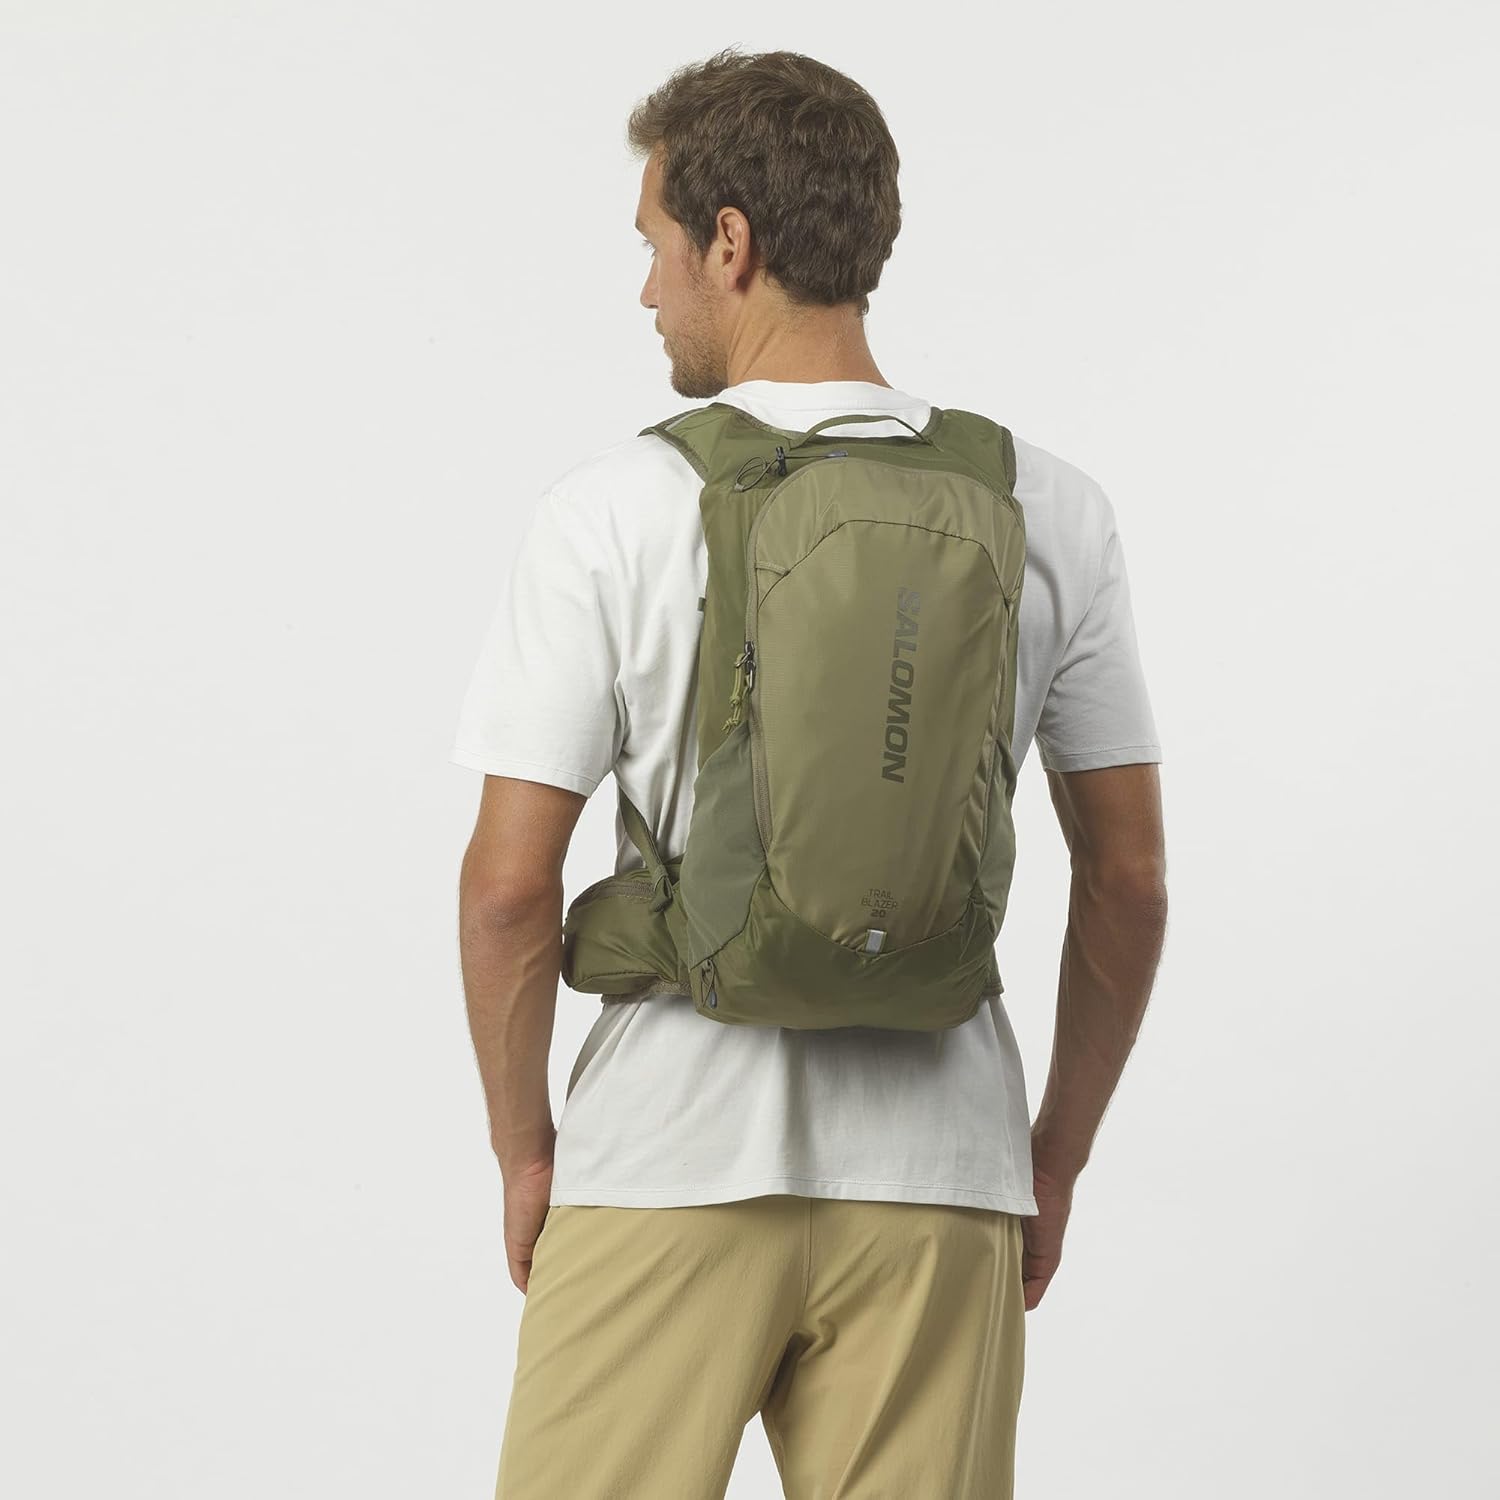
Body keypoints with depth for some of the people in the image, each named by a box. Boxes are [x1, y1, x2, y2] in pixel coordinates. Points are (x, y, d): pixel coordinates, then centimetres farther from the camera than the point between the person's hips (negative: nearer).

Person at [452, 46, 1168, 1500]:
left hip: (667, 1161, -2)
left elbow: (510, 883, -7)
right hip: (937, 1166, 3)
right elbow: (1128, 873, 5)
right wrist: (1059, 1147, 15)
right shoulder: (1050, 512, 1)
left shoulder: (612, 512, -8)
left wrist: (523, 1145, 6)